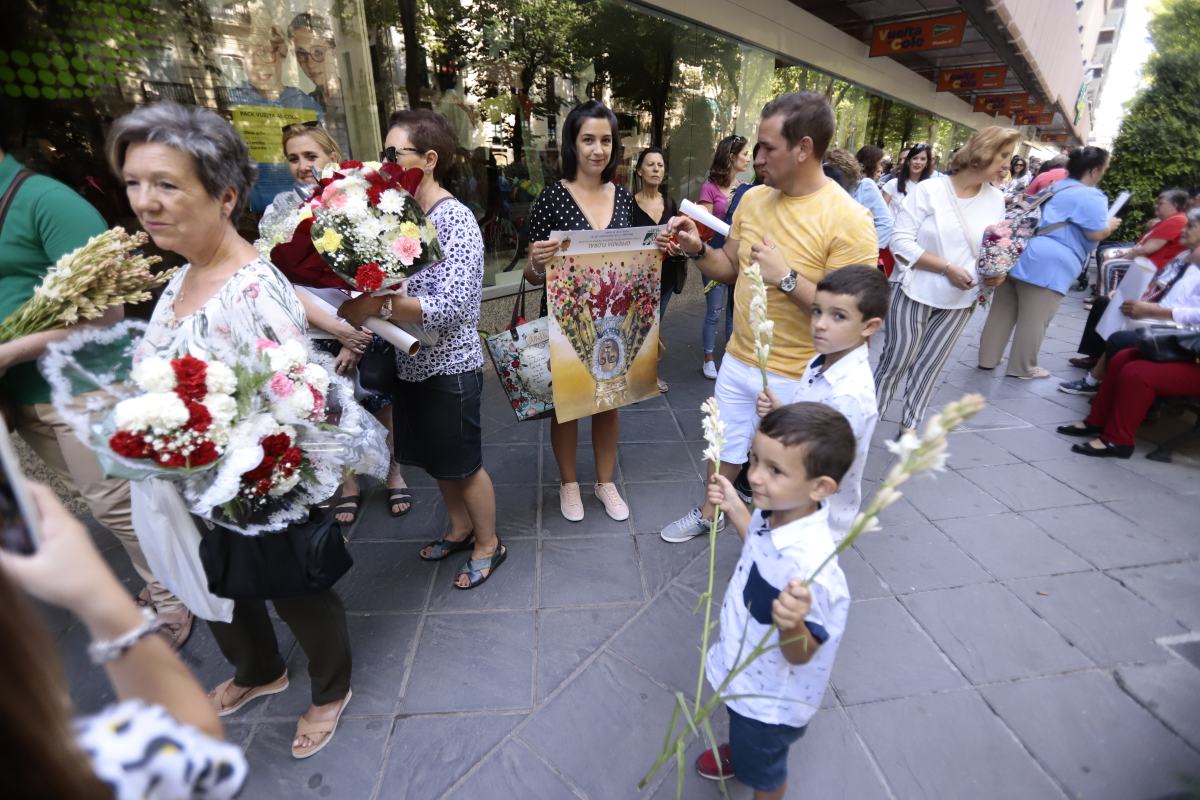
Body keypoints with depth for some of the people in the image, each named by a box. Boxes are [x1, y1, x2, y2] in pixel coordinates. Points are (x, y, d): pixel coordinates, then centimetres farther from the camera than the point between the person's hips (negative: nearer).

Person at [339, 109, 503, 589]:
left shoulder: (455, 220, -17)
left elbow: (450, 306, -26)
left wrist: (376, 305, -31)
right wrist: (360, 303, -9)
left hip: (450, 367, -7)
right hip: (413, 363, 8)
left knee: (464, 463, 8)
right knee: (436, 459, 21)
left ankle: (488, 543, 31)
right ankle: (460, 527, 43)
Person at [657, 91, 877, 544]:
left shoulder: (848, 220, -20)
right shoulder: (753, 199, 0)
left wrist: (786, 277, -29)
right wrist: (696, 249, -9)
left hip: (795, 379, -5)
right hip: (737, 362, 6)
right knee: (725, 448, 23)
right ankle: (708, 515, 48)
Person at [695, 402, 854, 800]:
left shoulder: (809, 565, -43)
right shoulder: (775, 511, -18)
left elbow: (800, 655, -32)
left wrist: (792, 623, -52)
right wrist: (733, 507, -1)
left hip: (770, 697, -7)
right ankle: (740, 751, 68)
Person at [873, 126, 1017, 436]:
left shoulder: (996, 199, 4)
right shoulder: (929, 189, -11)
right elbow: (900, 241, -16)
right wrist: (947, 268, -20)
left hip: (960, 301, 4)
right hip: (917, 292, -4)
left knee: (929, 367, 10)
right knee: (895, 361, 3)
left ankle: (909, 425, 22)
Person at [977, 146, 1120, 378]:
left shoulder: (1055, 185, 19)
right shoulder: (1090, 196, -7)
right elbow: (1097, 233, -9)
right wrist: (1111, 225, 11)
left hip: (1019, 253, 8)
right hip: (1046, 264, -8)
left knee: (1003, 312, 10)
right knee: (1034, 319, 2)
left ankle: (987, 358, 15)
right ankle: (1022, 367, 10)